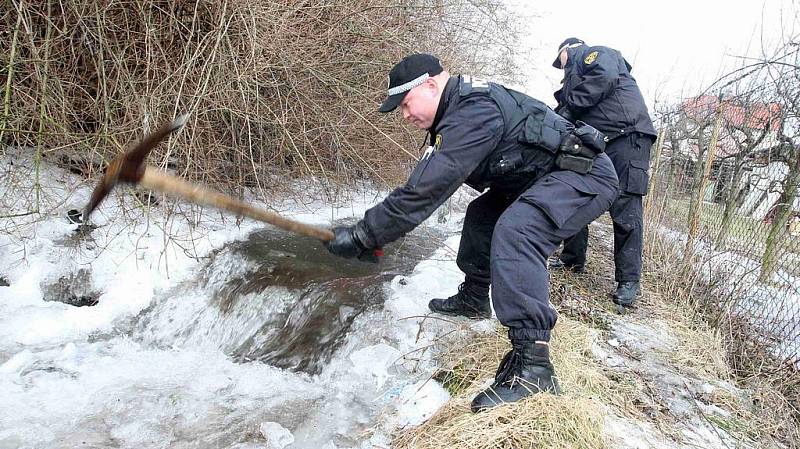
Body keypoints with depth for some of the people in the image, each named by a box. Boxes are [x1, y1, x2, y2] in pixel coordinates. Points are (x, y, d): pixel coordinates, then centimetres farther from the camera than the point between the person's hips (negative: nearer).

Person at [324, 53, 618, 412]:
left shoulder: (473, 111, -25)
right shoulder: (457, 112, 9)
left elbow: (427, 188, -30)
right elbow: (424, 181, 15)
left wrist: (364, 235, -26)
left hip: (586, 174, -11)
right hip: (545, 179, 11)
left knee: (515, 232, -33)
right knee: (482, 214, 21)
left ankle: (532, 365, -35)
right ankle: (473, 297, 36)